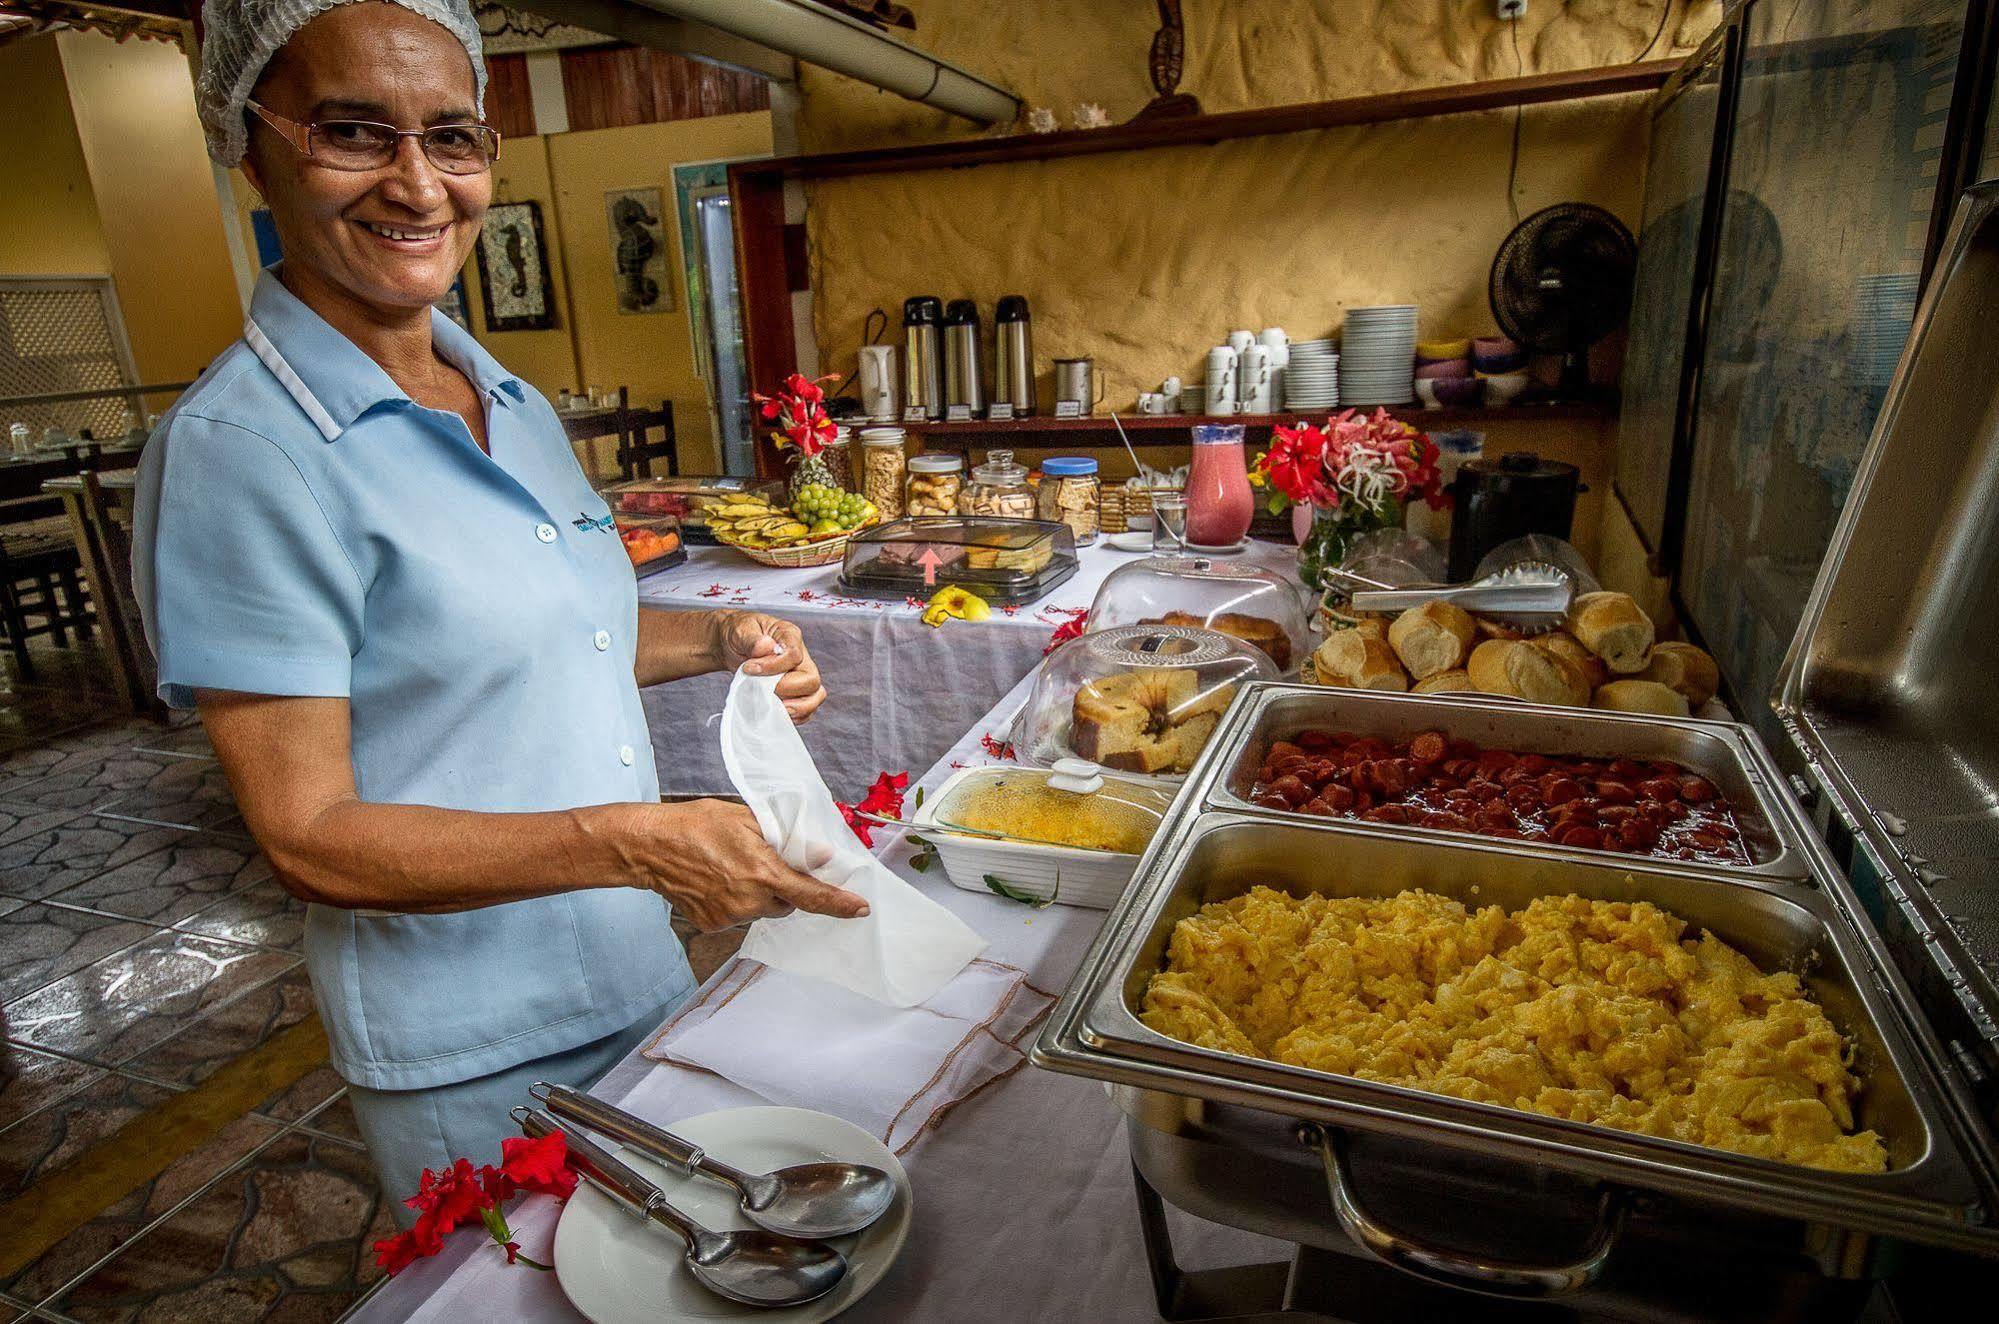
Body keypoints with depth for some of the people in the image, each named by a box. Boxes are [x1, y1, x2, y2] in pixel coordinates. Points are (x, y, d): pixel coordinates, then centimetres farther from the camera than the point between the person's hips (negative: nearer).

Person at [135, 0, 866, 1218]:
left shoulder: (516, 405, 4)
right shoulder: (241, 454, -19)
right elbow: (311, 839, -20)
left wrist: (720, 641, -3)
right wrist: (634, 840, -33)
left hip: (648, 980, 7)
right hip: (475, 1064, -7)